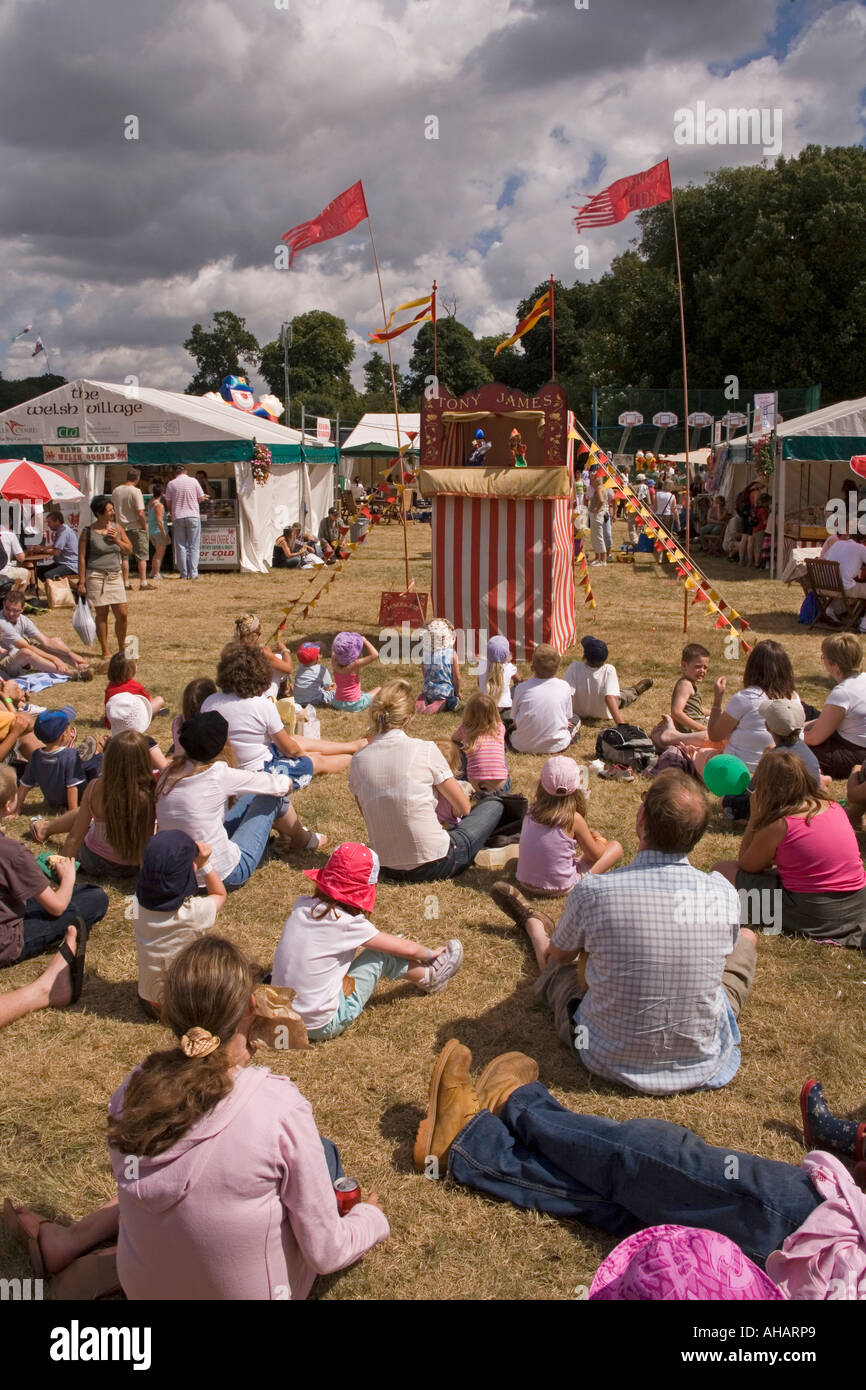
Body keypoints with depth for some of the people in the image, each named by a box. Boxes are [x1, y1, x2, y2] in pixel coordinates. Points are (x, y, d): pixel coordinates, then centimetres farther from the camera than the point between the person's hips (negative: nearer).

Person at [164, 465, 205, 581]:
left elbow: (168, 503, 3)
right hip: (193, 516, -1)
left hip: (177, 518, 1)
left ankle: (184, 573, 4)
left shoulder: (171, 484, 0)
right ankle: (193, 573, -4)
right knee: (194, 546, 2)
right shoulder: (193, 481, 0)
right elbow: (201, 498, 4)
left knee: (180, 546, 6)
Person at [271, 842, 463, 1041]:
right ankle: (428, 978, 25)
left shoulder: (301, 904, -3)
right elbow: (407, 949, -4)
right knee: (381, 956, 0)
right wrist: (430, 953, 17)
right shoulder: (348, 923, -18)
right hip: (322, 1027, -6)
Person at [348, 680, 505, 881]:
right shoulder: (424, 750, -14)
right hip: (433, 867, -6)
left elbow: (368, 814, 10)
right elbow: (463, 808, -3)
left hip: (388, 868, 6)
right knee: (494, 804, 17)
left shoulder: (358, 760, -4)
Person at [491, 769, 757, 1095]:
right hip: (703, 1063, 1)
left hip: (609, 1061, -1)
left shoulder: (593, 890, -25)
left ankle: (535, 926, 64)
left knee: (555, 962, 29)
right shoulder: (723, 894, -20)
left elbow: (558, 956, -2)